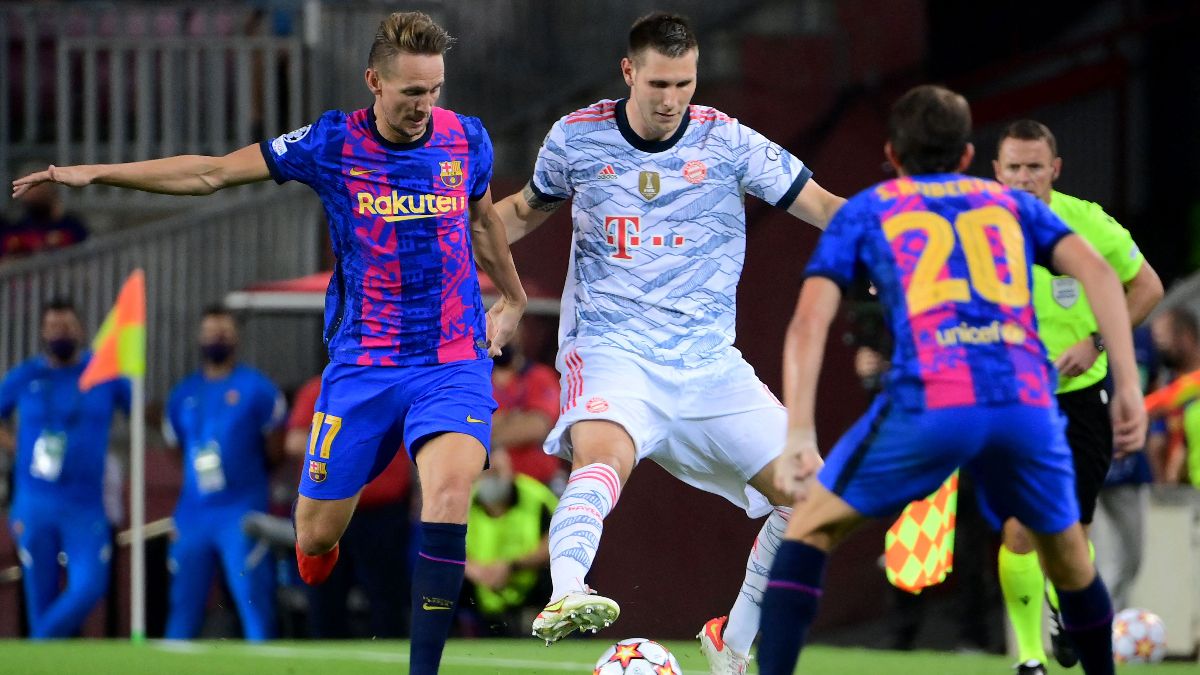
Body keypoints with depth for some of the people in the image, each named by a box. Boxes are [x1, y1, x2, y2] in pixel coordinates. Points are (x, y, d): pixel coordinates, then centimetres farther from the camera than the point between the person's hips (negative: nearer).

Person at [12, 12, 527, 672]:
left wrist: (513, 297, 37)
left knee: (450, 490, -27)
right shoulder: (331, 144, -6)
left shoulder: (468, 140, 0)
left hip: (454, 361, 0)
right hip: (362, 363, 0)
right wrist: (94, 172, -1)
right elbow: (211, 173, 1)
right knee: (316, 537, 1)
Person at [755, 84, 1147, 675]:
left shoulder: (865, 212, 23)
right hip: (1026, 402, 2)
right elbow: (1097, 272, 11)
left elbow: (809, 322, 8)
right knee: (1068, 558, 26)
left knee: (809, 527, 15)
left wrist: (799, 438, 0)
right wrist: (1129, 388, 7)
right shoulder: (1010, 203, 28)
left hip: (927, 404, -2)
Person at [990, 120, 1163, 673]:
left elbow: (1147, 287, 2)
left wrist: (1096, 342, -9)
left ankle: (1066, 612, 38)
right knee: (1019, 531, -14)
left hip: (1079, 394, 1)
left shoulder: (1088, 223, -10)